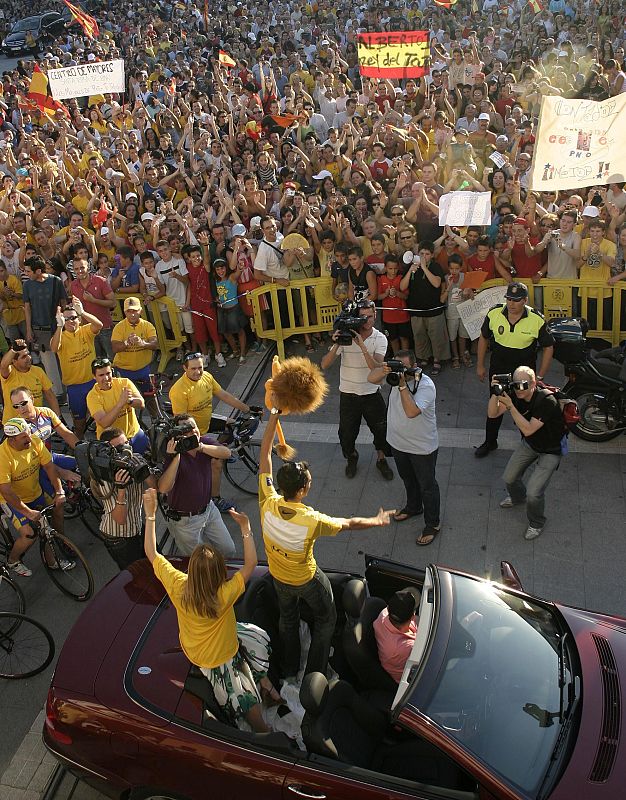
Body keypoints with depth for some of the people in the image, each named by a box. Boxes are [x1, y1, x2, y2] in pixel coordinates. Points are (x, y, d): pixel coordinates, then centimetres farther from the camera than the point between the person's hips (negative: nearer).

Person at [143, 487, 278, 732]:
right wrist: (245, 528, -31)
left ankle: (263, 682, 36)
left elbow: (152, 553, -16)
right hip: (219, 659, -6)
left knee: (257, 636, 24)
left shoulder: (178, 585, -28)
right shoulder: (223, 596, -39)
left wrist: (150, 514, -17)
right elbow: (251, 563, -30)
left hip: (192, 647, 6)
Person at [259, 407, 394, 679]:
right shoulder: (312, 521, -40)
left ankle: (289, 673, 47)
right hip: (307, 580, -4)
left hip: (278, 577, 4)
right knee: (325, 619, 25)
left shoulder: (268, 503, -32)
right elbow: (348, 523, -20)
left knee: (287, 619, 30)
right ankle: (315, 674, 37)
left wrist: (274, 414, -20)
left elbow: (264, 454, -23)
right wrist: (378, 520, -1)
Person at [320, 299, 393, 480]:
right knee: (347, 432, 12)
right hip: (348, 394, 0)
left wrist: (362, 345, -36)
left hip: (372, 393, 0)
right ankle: (351, 457, 44)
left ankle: (381, 459, 40)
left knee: (381, 429, 11)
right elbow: (324, 365, -17)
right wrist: (336, 345, -32)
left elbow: (377, 367, -27)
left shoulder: (380, 338, -11)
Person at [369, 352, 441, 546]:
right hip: (398, 442, 7)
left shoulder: (426, 386, -27)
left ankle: (433, 524, 28)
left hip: (422, 447, -7)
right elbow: (371, 378, -12)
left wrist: (402, 385, -38)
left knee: (427, 485, 11)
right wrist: (384, 370, -32)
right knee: (407, 479, 28)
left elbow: (411, 412, -38)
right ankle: (413, 507, 53)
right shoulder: (396, 373, -8)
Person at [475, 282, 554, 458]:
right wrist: (480, 365, 5)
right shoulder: (494, 313, -12)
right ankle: (490, 442, 35)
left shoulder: (537, 320, -18)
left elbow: (548, 347, -7)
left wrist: (540, 377, -9)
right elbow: (484, 338, 3)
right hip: (498, 369, 2)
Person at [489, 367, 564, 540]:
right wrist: (495, 393, -31)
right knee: (509, 478, 11)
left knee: (534, 492, -14)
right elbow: (492, 414, -14)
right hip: (529, 443, 6)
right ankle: (518, 497, 47)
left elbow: (528, 430, -36)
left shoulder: (547, 400, -34)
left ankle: (536, 523, 16)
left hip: (550, 449, -6)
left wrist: (510, 406, -40)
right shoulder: (516, 395, -15)